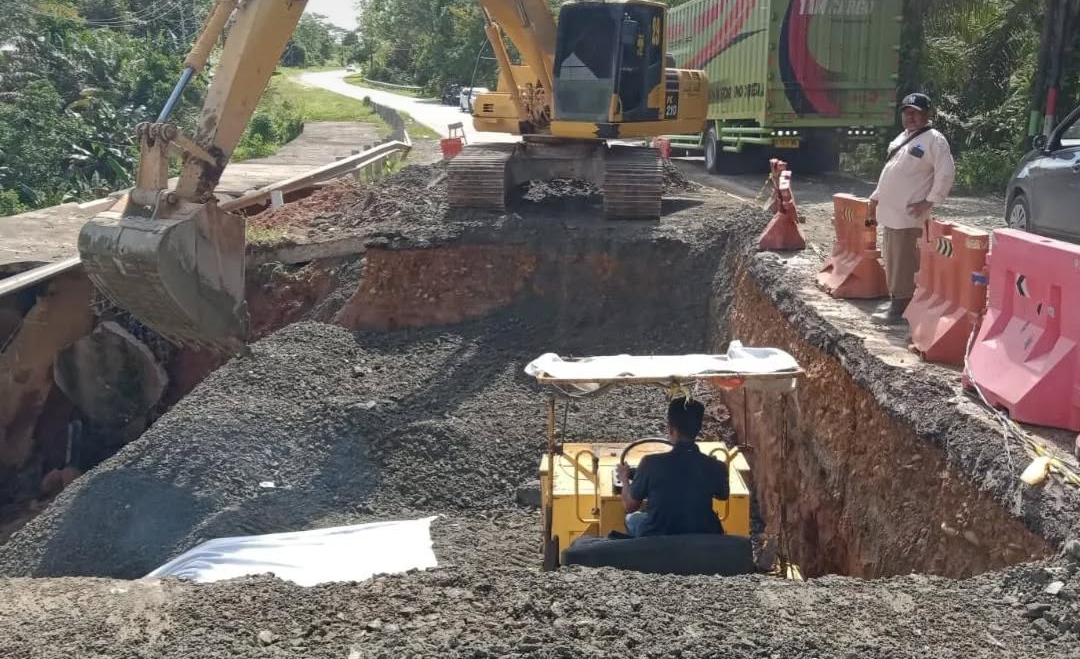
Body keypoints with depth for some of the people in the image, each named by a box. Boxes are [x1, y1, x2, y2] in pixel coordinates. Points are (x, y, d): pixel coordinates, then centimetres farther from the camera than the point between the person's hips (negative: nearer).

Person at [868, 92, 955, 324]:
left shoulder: (934, 139, -8)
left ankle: (901, 307, -3)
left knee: (904, 262, -7)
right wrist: (876, 198, 22)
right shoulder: (902, 138, 20)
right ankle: (895, 300, 25)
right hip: (890, 211, 9)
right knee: (891, 260, 14)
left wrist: (929, 201, -18)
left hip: (908, 214, -9)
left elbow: (946, 172, -15)